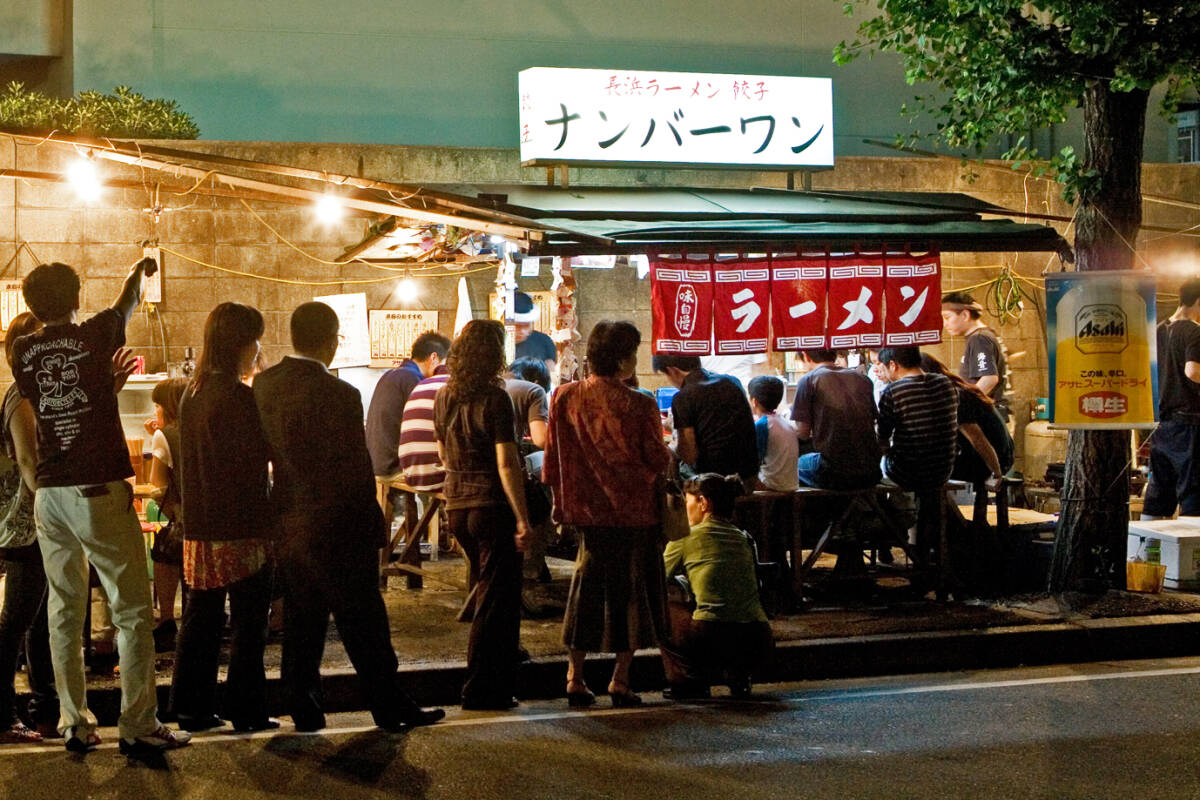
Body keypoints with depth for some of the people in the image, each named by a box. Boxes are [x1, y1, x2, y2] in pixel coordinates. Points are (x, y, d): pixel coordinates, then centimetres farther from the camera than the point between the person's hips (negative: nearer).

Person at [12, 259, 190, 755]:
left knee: (64, 610, 10)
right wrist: (139, 271, 38)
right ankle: (138, 727, -2)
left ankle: (74, 724, 12)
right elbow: (127, 305, 16)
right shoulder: (94, 335, -4)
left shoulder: (24, 353, 6)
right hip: (99, 490, -5)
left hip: (48, 492, 5)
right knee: (132, 610, -1)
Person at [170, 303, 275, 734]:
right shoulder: (238, 397, -16)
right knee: (248, 622, 2)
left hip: (200, 528, 8)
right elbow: (257, 459, -14)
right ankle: (247, 711, 7)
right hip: (241, 528, -8)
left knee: (201, 618, 13)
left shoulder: (193, 393, 9)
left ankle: (191, 707, 17)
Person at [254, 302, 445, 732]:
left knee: (301, 621, 15)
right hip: (337, 529, -6)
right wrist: (373, 527, -8)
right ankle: (389, 705, 14)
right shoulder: (338, 395, -20)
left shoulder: (264, 385, 0)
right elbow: (355, 470, -17)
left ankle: (303, 708, 20)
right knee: (363, 624, 4)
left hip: (288, 526, 6)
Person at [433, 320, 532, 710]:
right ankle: (482, 690, 3)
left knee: (488, 593, 22)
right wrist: (522, 518, -17)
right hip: (491, 506, -7)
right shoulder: (494, 399, -15)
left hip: (457, 506, 7)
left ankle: (501, 671, 33)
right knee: (497, 599, 1)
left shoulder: (444, 397, 6)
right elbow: (506, 464, -19)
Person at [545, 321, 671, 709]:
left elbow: (553, 458, 3)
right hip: (632, 510, -4)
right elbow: (658, 461, -8)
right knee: (631, 589, 8)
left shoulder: (565, 397, -4)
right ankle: (620, 680, 8)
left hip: (586, 507, 4)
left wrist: (561, 500, 15)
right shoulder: (639, 405, -15)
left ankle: (575, 677, 13)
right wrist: (669, 457, 14)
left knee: (587, 586, 13)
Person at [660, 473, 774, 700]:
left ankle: (687, 680, 10)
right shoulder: (744, 538, 20)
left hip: (713, 639, -5)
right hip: (758, 643, 5)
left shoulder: (687, 537, 5)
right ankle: (737, 672, 13)